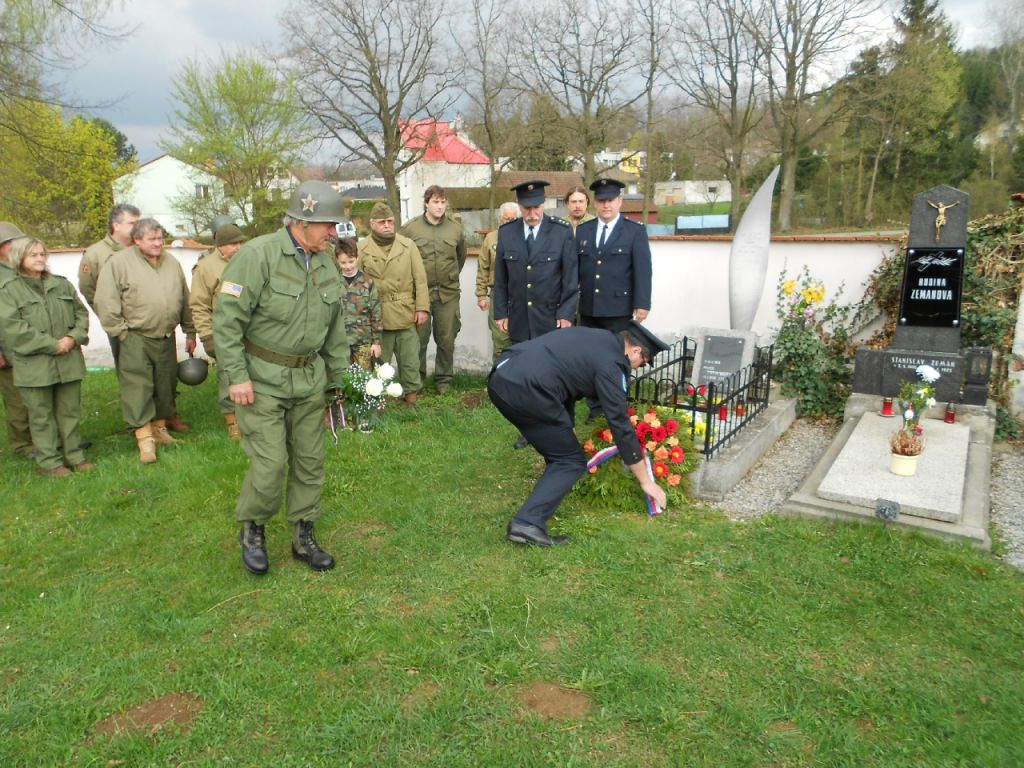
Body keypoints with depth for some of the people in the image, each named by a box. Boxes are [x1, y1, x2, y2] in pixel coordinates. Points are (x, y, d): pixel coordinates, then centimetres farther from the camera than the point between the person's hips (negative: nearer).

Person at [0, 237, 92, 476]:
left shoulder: (62, 285, 10)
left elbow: (81, 313, 11)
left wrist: (73, 337, -8)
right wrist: (52, 345, -16)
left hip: (69, 361, 4)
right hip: (34, 365, -4)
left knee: (70, 411, 11)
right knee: (42, 416, 4)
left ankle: (74, 455, 22)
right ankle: (48, 461, 12)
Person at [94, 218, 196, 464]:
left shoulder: (172, 263, 9)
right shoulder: (119, 262, -7)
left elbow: (185, 300, 16)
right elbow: (105, 301, -9)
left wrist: (190, 332, 17)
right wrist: (121, 332, -10)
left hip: (166, 338, 5)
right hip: (136, 339, -5)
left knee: (165, 386, 13)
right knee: (138, 388, -6)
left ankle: (160, 430, 28)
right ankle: (144, 439, -2)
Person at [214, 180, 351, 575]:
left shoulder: (326, 262, 8)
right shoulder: (258, 255, -15)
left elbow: (335, 328, 16)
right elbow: (227, 318, -16)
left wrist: (338, 376, 15)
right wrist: (236, 376, -18)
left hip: (309, 379, 7)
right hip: (262, 379, -6)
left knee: (310, 460, 10)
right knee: (270, 462, -6)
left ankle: (303, 538, 26)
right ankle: (252, 530, 21)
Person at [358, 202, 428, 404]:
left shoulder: (408, 245, 4)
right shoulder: (362, 249, -1)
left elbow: (420, 279, 3)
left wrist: (422, 308, -2)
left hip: (406, 314, 1)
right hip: (377, 317, -1)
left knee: (410, 359, 9)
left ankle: (411, 392, 24)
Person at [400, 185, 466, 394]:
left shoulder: (455, 228, 4)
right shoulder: (410, 228, -3)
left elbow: (461, 256, 19)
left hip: (448, 293, 2)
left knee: (446, 339, 8)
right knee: (419, 338, 5)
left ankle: (444, 380, 22)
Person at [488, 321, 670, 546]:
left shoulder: (596, 339, 23)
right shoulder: (611, 363, -2)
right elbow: (621, 425, 0)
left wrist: (566, 430, 39)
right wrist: (646, 481, 9)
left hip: (500, 377, 9)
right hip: (524, 390, -9)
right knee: (571, 461, 3)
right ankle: (528, 523, -10)